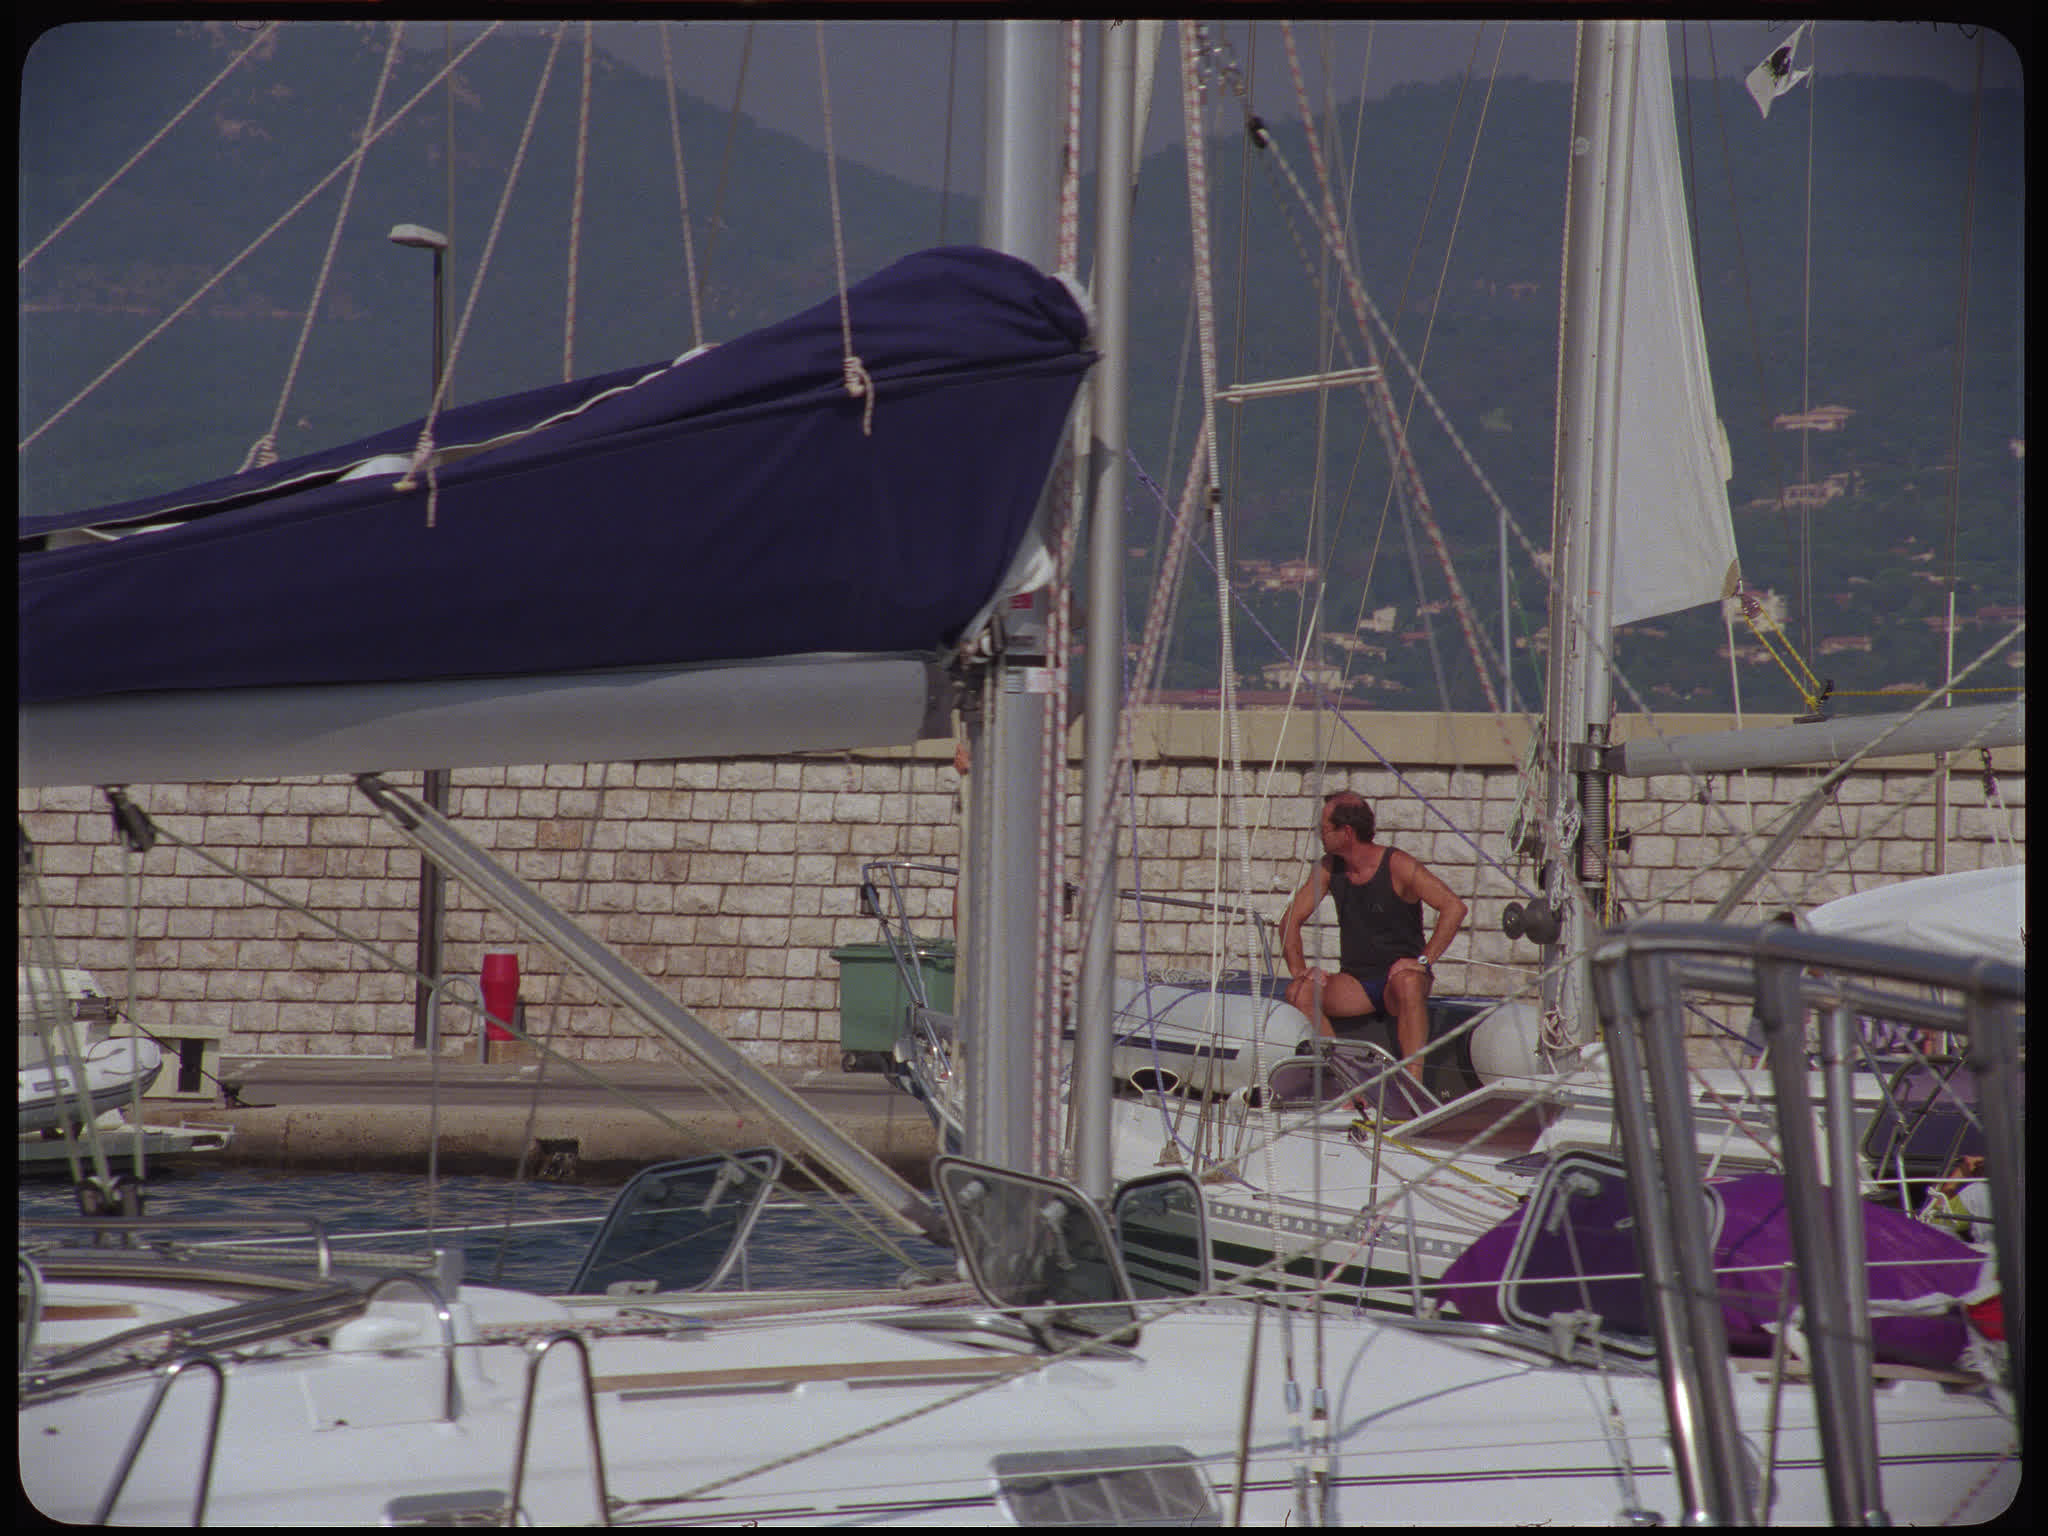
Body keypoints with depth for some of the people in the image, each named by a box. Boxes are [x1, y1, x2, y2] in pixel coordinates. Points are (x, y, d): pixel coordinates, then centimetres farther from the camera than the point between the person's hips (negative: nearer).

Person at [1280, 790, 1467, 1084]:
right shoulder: (1329, 867, 5)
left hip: (1399, 974, -5)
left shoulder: (1398, 866, -10)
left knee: (1408, 985, -40)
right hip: (1353, 984, 5)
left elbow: (1454, 907, -15)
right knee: (1298, 993, -23)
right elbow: (1292, 919, 10)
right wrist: (1298, 969, -6)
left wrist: (1424, 960, -22)